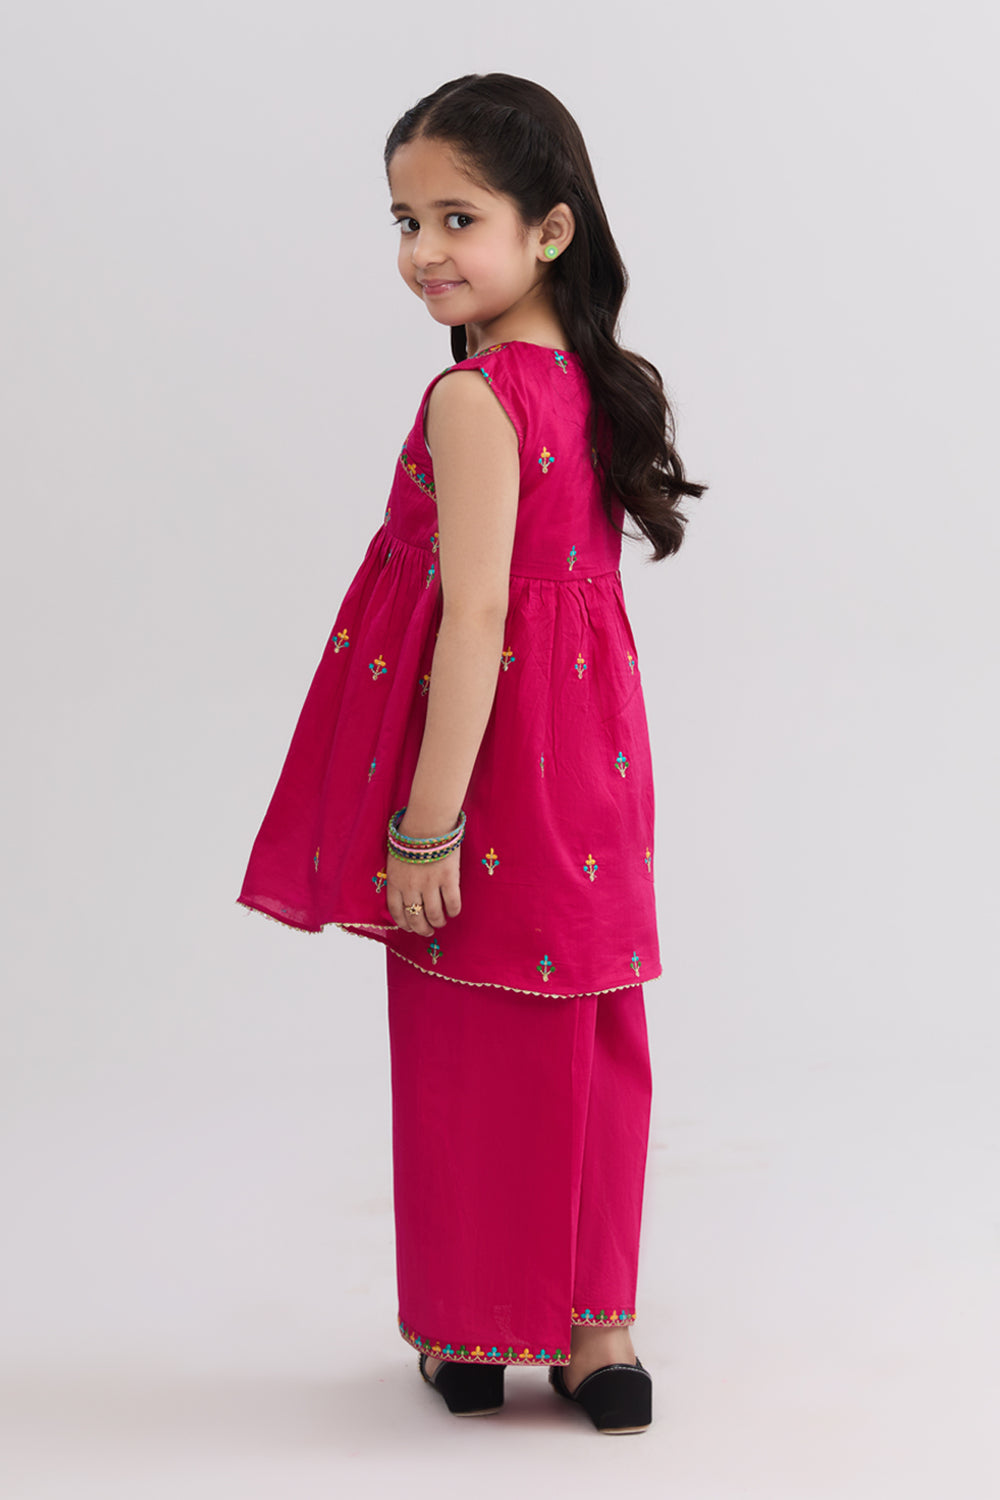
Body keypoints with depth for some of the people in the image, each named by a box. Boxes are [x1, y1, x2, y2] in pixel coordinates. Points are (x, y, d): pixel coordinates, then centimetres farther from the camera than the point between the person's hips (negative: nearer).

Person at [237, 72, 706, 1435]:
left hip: (494, 758, -7)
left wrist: (428, 823, -20)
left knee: (468, 1053, 6)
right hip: (591, 761, 8)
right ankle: (597, 1332, 21)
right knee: (584, 1043, 13)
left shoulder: (472, 400, -17)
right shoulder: (590, 384, 8)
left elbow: (474, 620, -22)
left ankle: (474, 1335, 20)